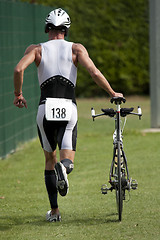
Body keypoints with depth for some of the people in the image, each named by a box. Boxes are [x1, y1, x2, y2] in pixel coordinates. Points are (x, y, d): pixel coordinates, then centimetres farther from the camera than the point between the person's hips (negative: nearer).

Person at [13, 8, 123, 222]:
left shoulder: (36, 49, 8)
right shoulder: (76, 48, 7)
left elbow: (18, 69, -10)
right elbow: (94, 72, -6)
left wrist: (18, 95, 5)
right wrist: (113, 94, 6)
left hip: (46, 109, 1)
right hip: (69, 109, -1)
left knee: (50, 160, 17)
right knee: (68, 160, 2)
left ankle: (54, 211, 14)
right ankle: (63, 168, -37)